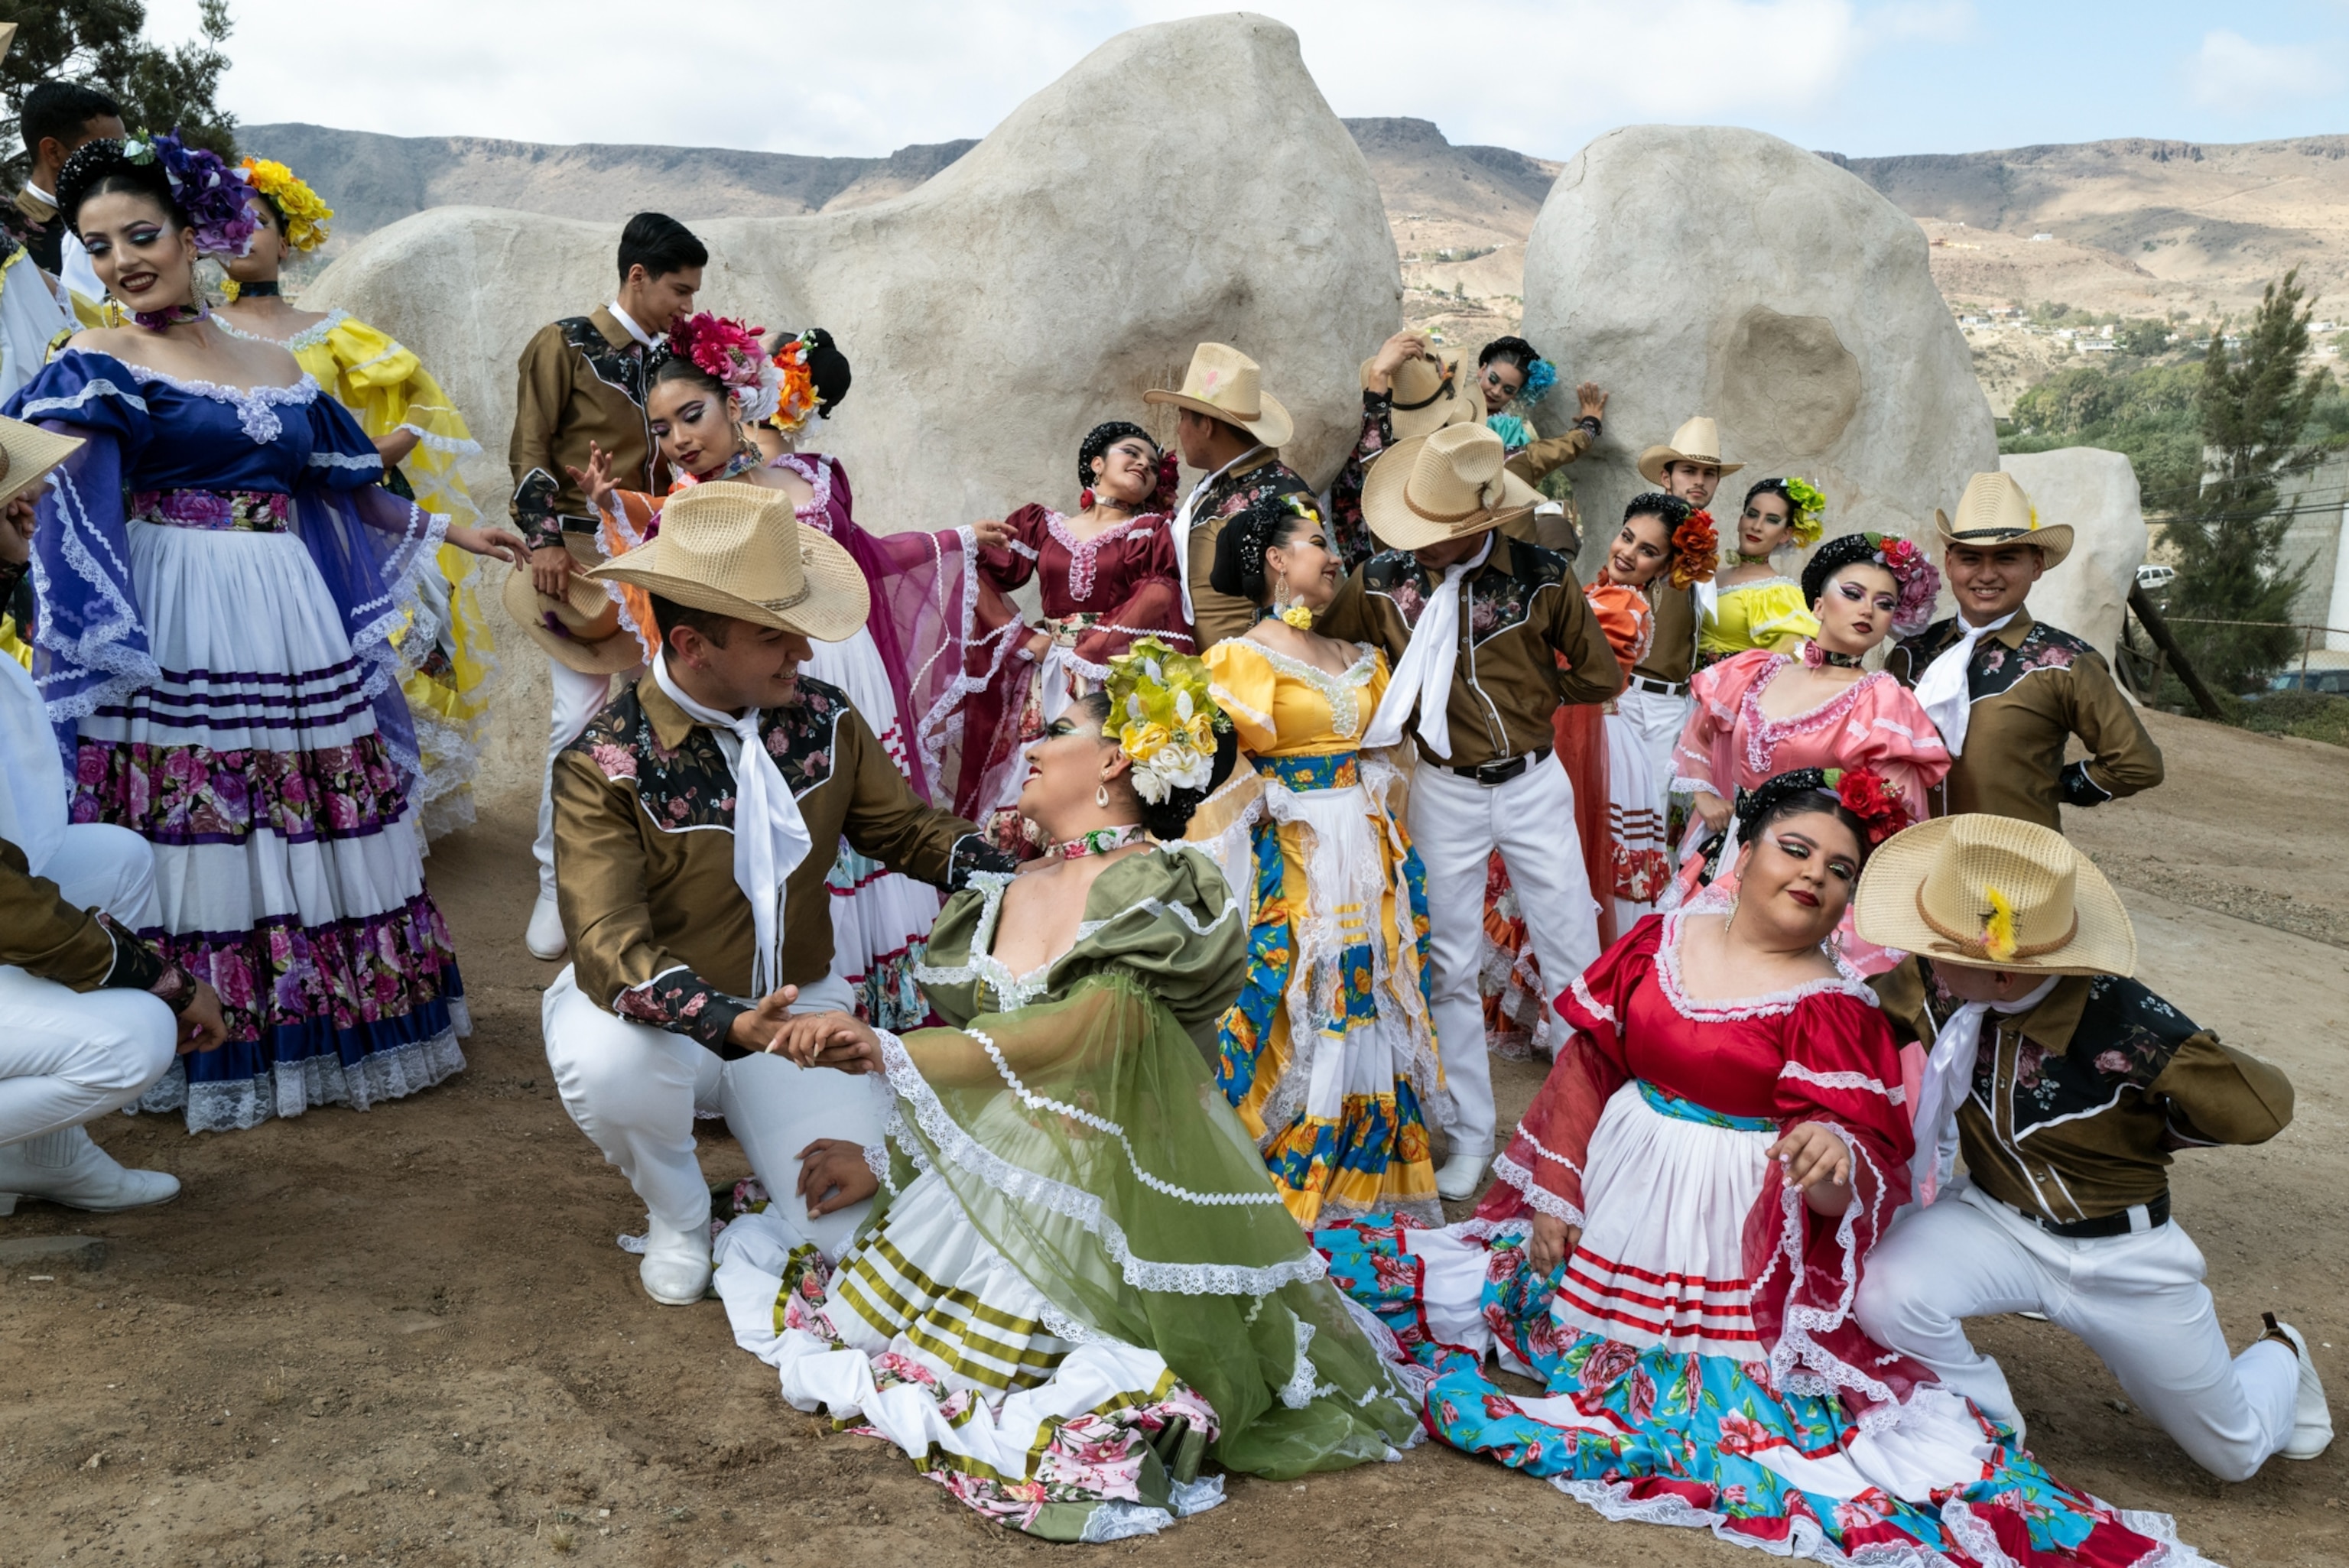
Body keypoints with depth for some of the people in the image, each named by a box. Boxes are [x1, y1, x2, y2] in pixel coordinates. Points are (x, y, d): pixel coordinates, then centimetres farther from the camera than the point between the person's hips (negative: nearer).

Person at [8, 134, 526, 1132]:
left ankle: (330, 1026, 21)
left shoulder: (278, 368, 16)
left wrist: (450, 531, 30)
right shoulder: (101, 365, 2)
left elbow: (351, 488, 25)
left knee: (319, 829, 8)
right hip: (173, 636, -4)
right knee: (190, 836, -3)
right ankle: (211, 1052, 8)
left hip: (293, 635, 5)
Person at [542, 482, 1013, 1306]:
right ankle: (677, 1213, -1)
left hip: (799, 1000, 4)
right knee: (612, 1069, -39)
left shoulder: (825, 719, -6)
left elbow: (907, 828, 4)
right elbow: (607, 943, -30)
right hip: (664, 1013, -4)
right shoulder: (603, 765, -21)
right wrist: (732, 1023, -48)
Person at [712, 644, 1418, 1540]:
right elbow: (980, 1084, 13)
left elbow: (1066, 1041, -25)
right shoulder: (1007, 897, 10)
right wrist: (885, 1161, 4)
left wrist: (888, 1054, -31)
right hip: (982, 1187, 8)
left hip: (1094, 1194, -8)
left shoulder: (1165, 902, -11)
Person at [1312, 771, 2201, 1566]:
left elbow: (1866, 1163, -15)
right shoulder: (1660, 940, 2)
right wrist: (1555, 1197, 5)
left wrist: (1831, 1170, -40)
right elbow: (1587, 1064, 7)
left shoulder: (1833, 1007, -10)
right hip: (1610, 1216, 5)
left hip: (1730, 1257, -5)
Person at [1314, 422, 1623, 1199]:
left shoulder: (1541, 575, -12)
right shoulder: (1381, 580, -10)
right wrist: (1401, 702, -6)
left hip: (1533, 785, 0)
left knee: (1575, 959, 7)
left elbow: (1600, 676, -1)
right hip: (1444, 792, 1)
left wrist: (1526, 687, -4)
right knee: (1450, 968, 9)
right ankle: (1472, 1134, 24)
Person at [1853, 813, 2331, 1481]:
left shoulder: (2122, 1024, -33)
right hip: (1999, 1222, 2)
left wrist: (2149, 1131, -12)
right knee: (1888, 1296, -31)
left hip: (2121, 1255, -2)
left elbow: (2263, 1107, -23)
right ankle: (1994, 1431, 1)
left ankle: (2280, 1358, 56)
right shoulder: (1934, 988, -21)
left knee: (2236, 1454, 18)